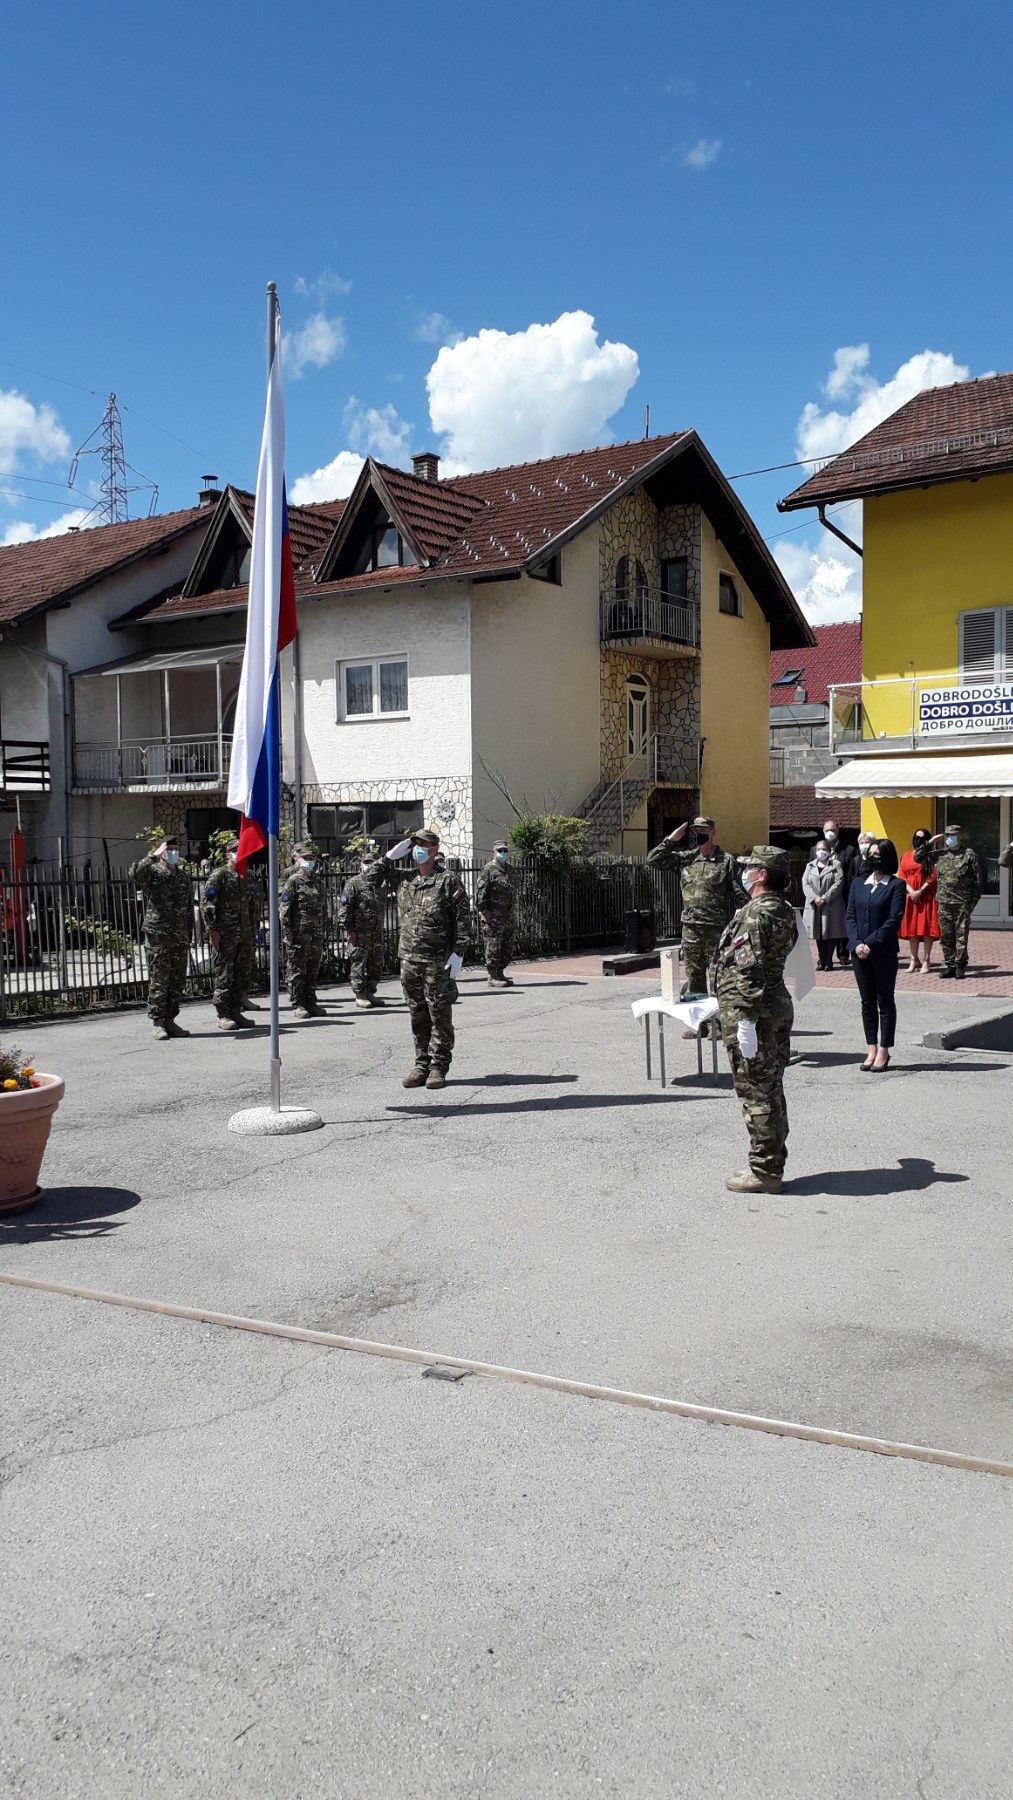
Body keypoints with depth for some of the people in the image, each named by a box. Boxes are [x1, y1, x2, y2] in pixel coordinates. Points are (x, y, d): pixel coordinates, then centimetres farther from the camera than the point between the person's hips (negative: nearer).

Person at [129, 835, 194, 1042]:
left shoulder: (184, 877, 15)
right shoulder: (153, 871, -1)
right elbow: (135, 873, -26)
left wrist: (188, 938, 14)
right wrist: (154, 855, -20)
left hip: (180, 939, 5)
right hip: (158, 937, -5)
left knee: (178, 982, 8)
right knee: (158, 981, -2)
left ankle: (170, 1020, 16)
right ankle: (157, 1022, 4)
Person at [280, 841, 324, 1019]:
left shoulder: (316, 883, 17)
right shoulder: (293, 881, -5)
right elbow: (285, 909, -10)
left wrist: (321, 933, 18)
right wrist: (287, 932, -17)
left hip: (315, 935, 7)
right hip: (298, 935, -7)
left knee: (313, 971, 10)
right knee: (297, 971, -1)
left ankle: (311, 1003, 18)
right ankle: (297, 1006, 4)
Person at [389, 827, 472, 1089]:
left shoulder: (448, 881, -3)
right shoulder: (404, 882, 11)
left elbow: (463, 919, -6)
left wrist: (458, 953, -13)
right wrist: (393, 854, 8)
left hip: (438, 961, -5)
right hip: (409, 960, 5)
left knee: (440, 1015, 1)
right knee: (418, 1015, 10)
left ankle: (439, 1066, 8)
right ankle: (422, 1064, 18)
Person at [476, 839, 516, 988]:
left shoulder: (508, 869, 16)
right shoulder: (489, 869, -8)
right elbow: (480, 891, -13)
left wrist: (511, 911, 17)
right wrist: (484, 911, -18)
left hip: (507, 914, 8)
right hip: (493, 915, -8)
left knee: (508, 947, 11)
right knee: (493, 947, -5)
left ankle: (500, 974, 20)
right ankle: (493, 977, 0)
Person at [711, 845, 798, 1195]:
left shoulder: (756, 914, -19)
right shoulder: (786, 912, 11)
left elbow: (749, 970, -23)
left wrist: (746, 1021, -22)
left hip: (750, 1012, -10)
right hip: (780, 1006, 10)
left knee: (756, 1092, -2)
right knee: (771, 1090, 15)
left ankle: (763, 1171, 4)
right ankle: (772, 1164, 25)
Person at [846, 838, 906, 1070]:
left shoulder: (896, 885, -4)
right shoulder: (858, 884, 11)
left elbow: (893, 920, -11)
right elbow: (850, 916, 6)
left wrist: (870, 944, -16)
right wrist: (856, 944, -9)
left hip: (884, 952, -5)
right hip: (859, 952, 5)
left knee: (885, 1002, 4)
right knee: (867, 1002, 9)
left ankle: (883, 1052, 8)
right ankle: (871, 1049, 16)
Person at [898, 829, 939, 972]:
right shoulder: (906, 856, 11)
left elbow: (933, 877, -6)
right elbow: (901, 876, 5)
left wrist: (920, 892, -15)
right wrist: (911, 891, -10)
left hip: (926, 896, -3)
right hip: (910, 896, 4)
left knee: (927, 927, -4)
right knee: (911, 927, 5)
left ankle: (926, 960, 0)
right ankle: (914, 960, 12)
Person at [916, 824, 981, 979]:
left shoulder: (969, 854, 1)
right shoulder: (939, 855, 10)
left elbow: (977, 879, 0)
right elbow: (917, 857, 14)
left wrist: (974, 900, -5)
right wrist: (930, 842, 5)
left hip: (962, 903, -4)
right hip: (943, 902, 4)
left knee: (961, 936, 0)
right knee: (946, 936, 6)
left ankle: (960, 966, 7)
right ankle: (950, 965, 14)